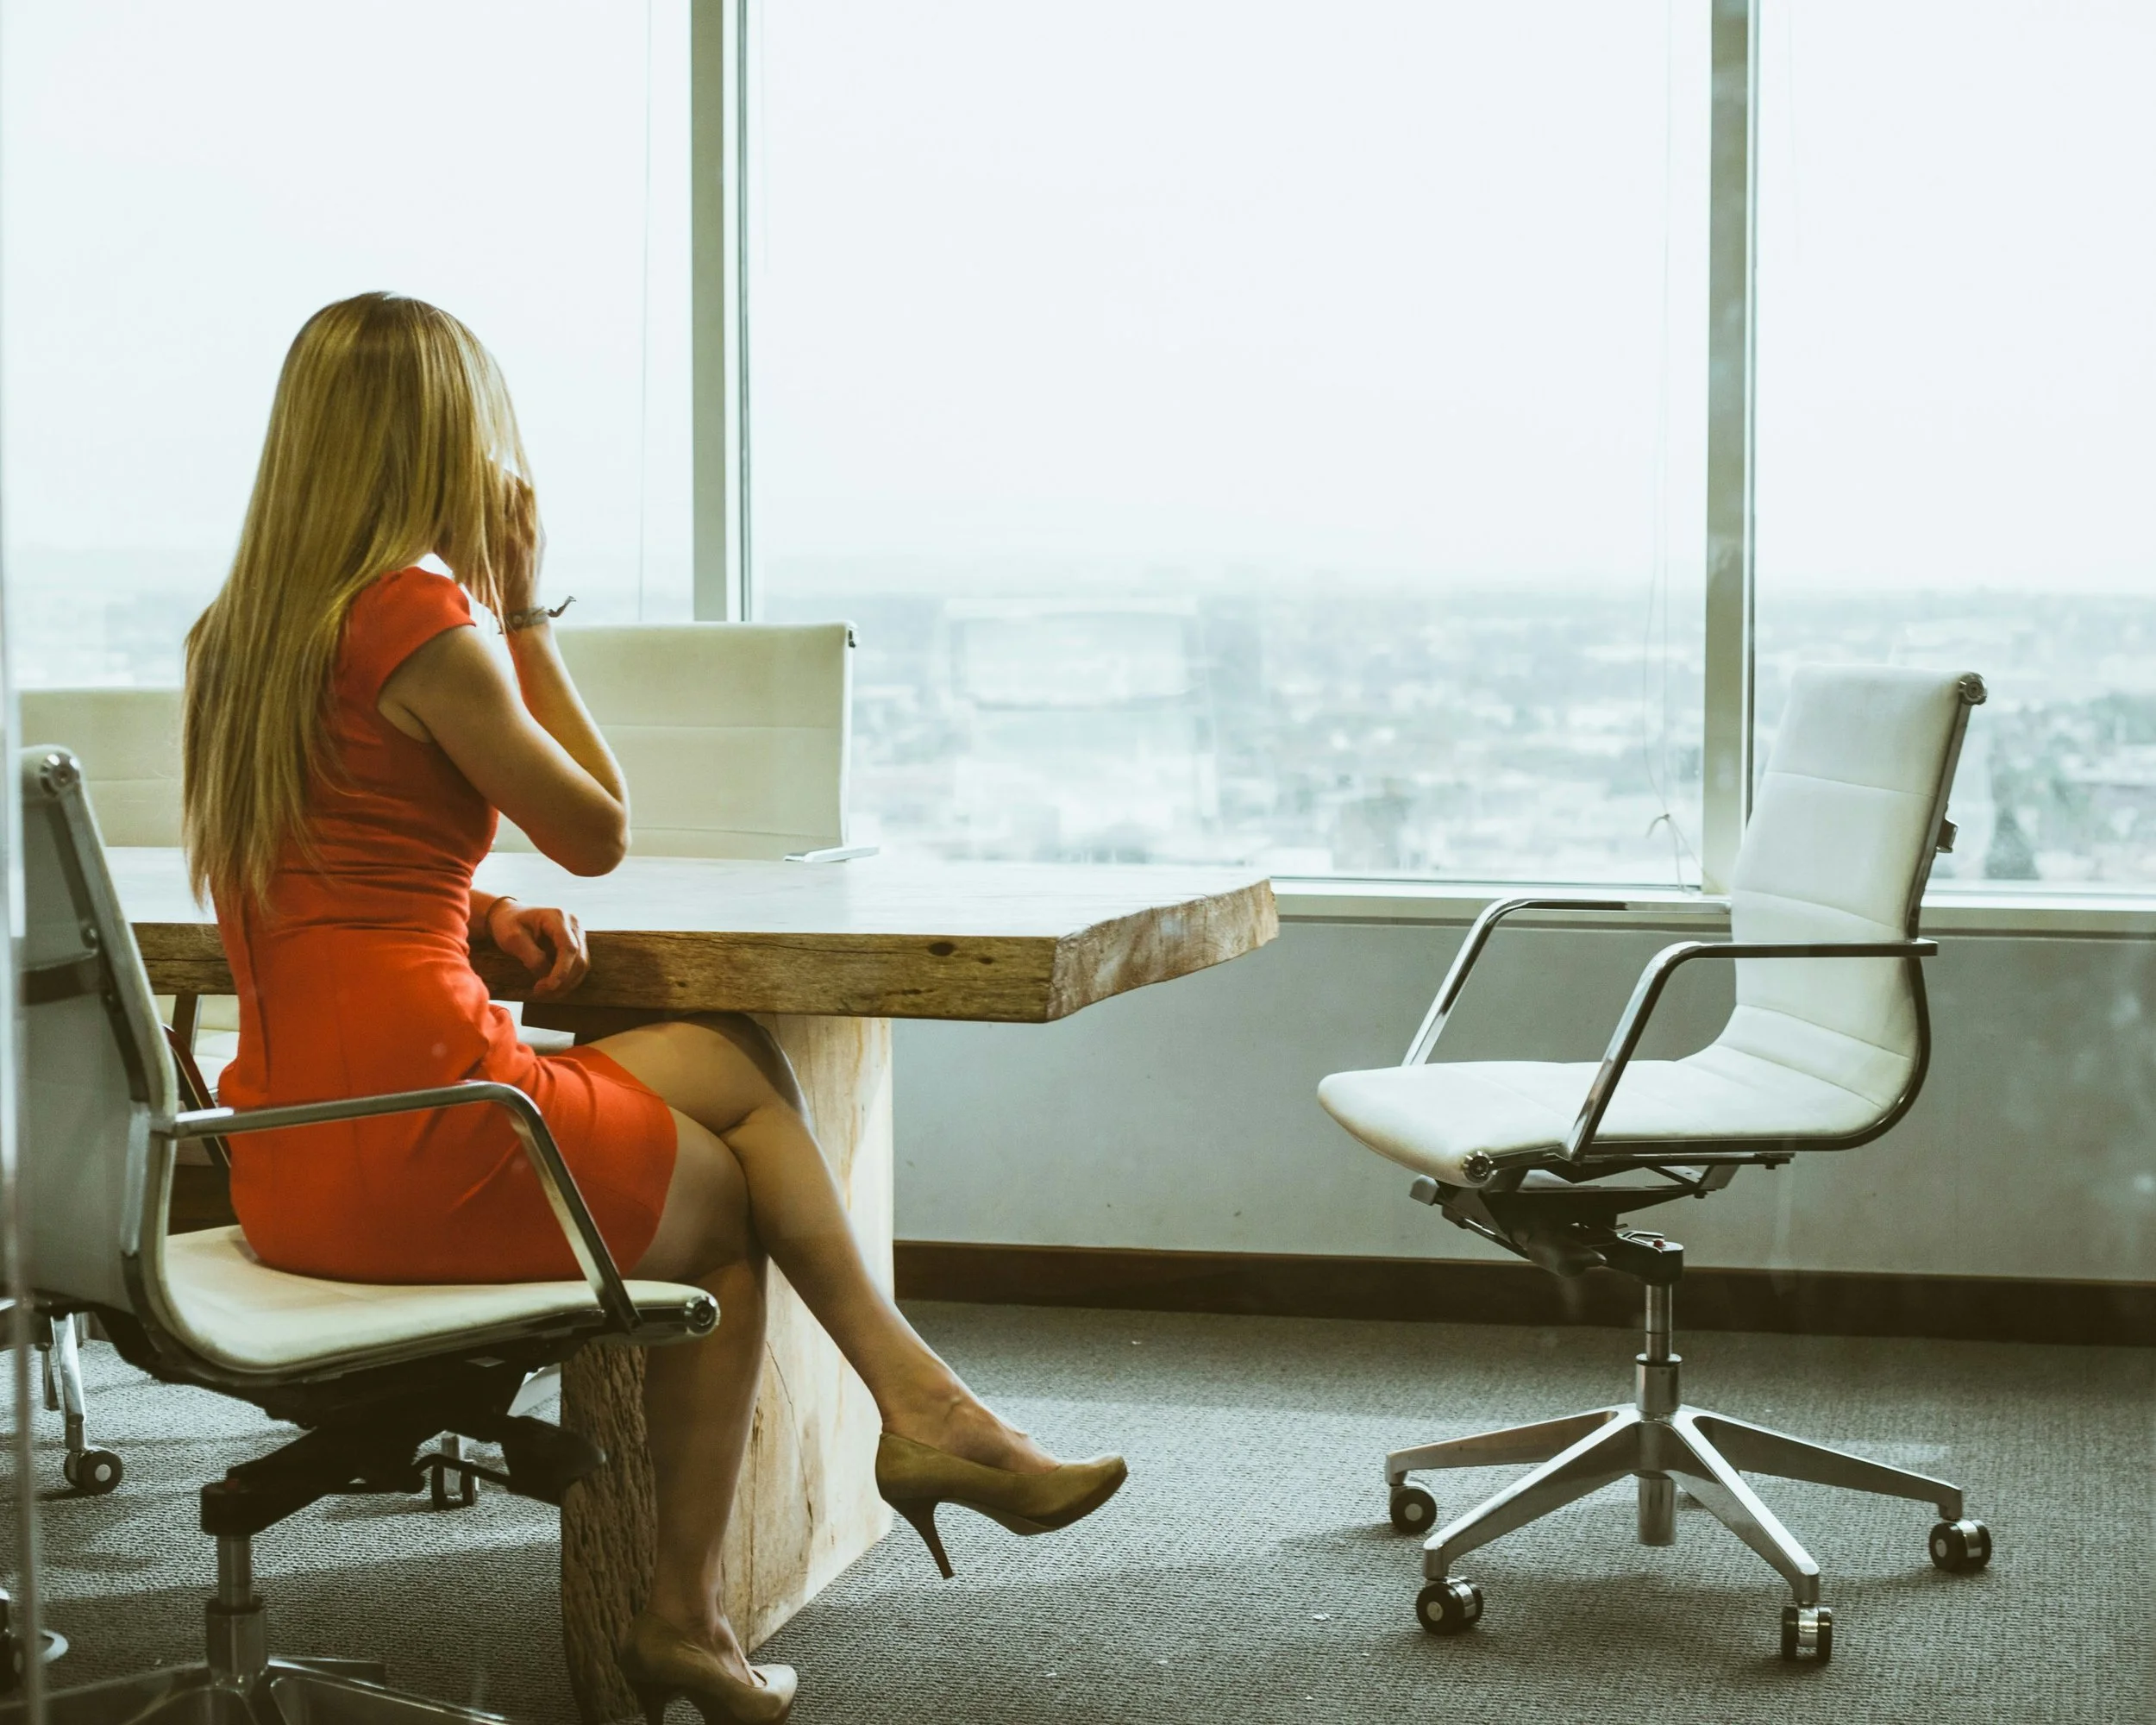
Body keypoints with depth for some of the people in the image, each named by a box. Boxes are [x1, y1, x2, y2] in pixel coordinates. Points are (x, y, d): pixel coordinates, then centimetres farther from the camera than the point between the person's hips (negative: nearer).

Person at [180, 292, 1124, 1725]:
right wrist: (526, 613, 3)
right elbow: (602, 832, -3)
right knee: (726, 1197, 18)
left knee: (734, 1065, 19)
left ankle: (923, 1412, 15)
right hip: (419, 1136, -8)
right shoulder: (418, 617, -14)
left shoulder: (242, 630, 12)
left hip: (290, 1160, 8)